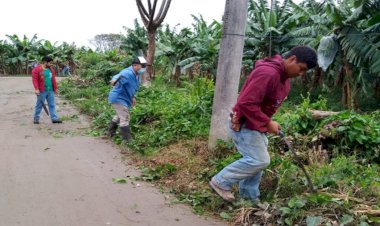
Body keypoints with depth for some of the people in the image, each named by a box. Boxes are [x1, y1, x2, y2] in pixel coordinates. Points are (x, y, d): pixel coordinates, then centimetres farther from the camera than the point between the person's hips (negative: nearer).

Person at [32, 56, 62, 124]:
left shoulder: (51, 69, 12)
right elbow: (35, 79, -12)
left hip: (51, 91, 6)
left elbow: (53, 79, 17)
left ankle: (54, 118, 8)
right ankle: (36, 118, 17)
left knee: (52, 105, 5)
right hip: (42, 91, -6)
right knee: (39, 105, 6)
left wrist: (55, 88, 17)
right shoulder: (37, 69, -8)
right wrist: (36, 89, -20)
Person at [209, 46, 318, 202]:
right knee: (260, 160, -9)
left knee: (257, 160, 13)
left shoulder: (284, 76, 8)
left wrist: (268, 123, 5)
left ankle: (249, 197, 26)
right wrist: (267, 123, -22)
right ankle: (221, 182, 3)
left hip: (256, 126, 10)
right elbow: (246, 103, -30)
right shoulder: (268, 73, -26)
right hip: (244, 125, -10)